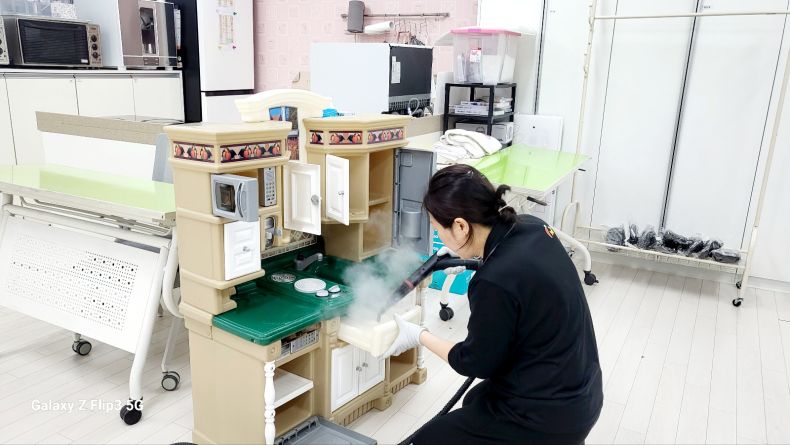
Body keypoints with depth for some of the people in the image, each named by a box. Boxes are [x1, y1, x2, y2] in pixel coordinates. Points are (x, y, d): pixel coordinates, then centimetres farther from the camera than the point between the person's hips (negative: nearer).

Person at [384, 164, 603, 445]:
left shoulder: (494, 283, -31)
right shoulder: (531, 227, -9)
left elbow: (477, 363, -14)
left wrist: (419, 336, -3)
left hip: (548, 415, -8)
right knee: (475, 401, 32)